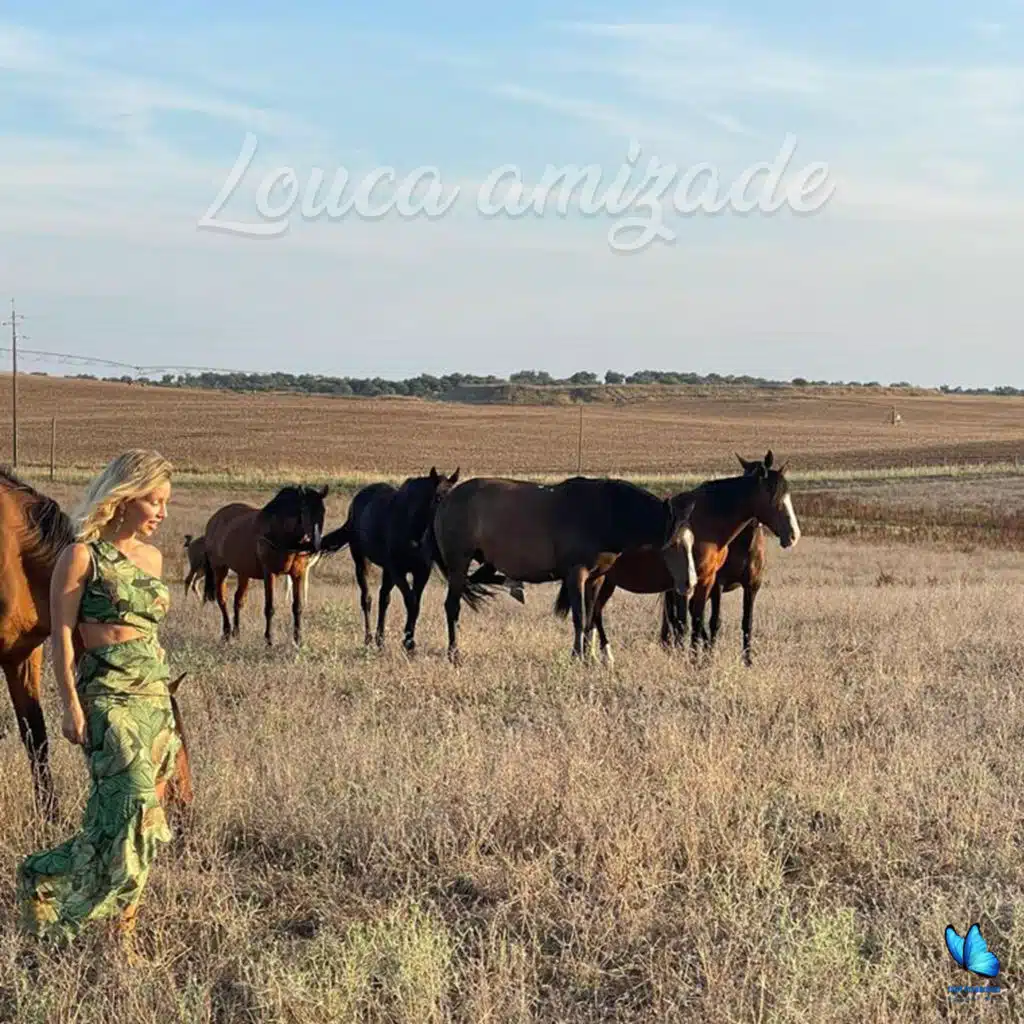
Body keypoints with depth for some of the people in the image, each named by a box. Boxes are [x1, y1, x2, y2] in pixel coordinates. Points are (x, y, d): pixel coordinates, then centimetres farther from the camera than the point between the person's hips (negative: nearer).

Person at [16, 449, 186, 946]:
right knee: (135, 803, -17)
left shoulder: (151, 557, 14)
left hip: (155, 694, 7)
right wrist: (71, 705, -14)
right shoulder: (82, 555, -5)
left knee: (148, 808, 2)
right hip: (107, 694, -7)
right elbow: (62, 634, -7)